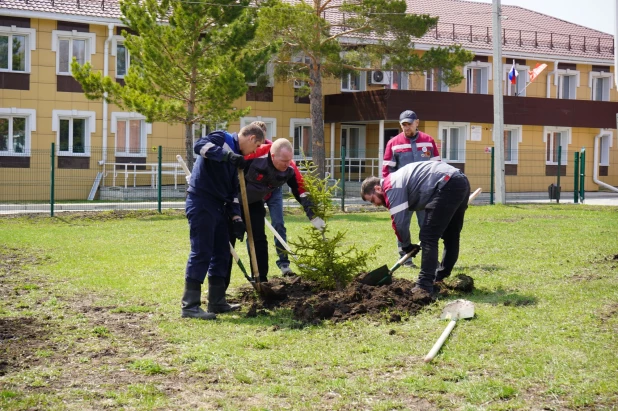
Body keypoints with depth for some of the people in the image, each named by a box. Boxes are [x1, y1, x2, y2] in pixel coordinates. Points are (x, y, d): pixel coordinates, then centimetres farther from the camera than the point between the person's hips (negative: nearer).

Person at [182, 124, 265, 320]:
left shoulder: (235, 158, 21)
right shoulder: (222, 139, -4)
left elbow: (232, 192, 20)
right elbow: (200, 145, -25)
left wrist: (236, 217, 9)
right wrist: (228, 155, -32)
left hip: (218, 206, 9)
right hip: (201, 203, -9)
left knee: (221, 254, 12)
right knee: (201, 253, -9)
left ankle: (217, 302, 21)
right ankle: (190, 305, -6)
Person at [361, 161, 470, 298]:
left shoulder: (392, 187, -5)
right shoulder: (397, 179, 25)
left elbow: (399, 221, -6)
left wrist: (406, 245, 9)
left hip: (448, 186, -11)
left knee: (428, 237, -7)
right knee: (451, 235, 20)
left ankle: (425, 286, -11)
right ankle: (442, 278, 33)